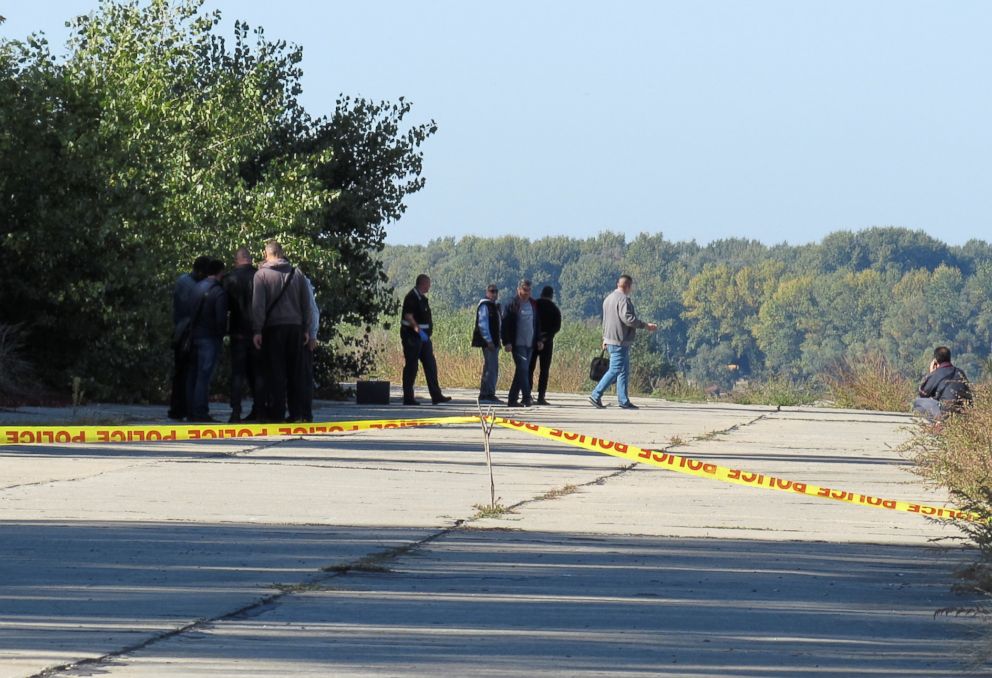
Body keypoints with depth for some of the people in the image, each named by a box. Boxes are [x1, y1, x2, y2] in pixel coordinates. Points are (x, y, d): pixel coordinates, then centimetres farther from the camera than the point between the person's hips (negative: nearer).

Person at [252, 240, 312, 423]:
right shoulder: (296, 273, 8)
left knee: (275, 372, -2)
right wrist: (306, 329, 14)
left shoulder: (261, 274, -4)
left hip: (273, 327, -3)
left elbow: (258, 305, -9)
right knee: (295, 371, 10)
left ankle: (276, 412, -5)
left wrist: (257, 330, -9)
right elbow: (306, 303, 10)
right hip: (295, 326, 3)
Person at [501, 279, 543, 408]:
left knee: (522, 371, 7)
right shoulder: (512, 304, -6)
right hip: (517, 344, -6)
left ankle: (512, 399, 13)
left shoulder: (533, 304, 13)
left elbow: (537, 323, 21)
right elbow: (506, 324, -8)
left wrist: (539, 340, 14)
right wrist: (507, 342, -14)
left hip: (530, 344, 6)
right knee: (523, 369, -15)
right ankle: (526, 398, -17)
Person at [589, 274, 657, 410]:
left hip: (610, 339, 10)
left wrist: (605, 339, 29)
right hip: (620, 342, -10)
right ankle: (596, 395, -9)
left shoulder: (608, 298, 18)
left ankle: (624, 401, 10)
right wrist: (645, 326, -18)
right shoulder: (623, 299, -14)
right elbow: (627, 318, -24)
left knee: (624, 372, 11)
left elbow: (605, 320, 24)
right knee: (615, 370, -8)